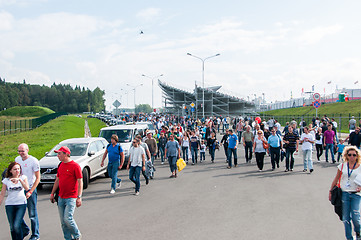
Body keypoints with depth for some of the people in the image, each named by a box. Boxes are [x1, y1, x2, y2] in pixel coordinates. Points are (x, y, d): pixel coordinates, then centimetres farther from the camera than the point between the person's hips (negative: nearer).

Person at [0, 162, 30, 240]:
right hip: (9, 205, 2)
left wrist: (19, 179, -27)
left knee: (17, 226, -14)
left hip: (21, 204, -2)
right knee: (12, 227, 5)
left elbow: (27, 188, -16)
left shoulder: (23, 177, 0)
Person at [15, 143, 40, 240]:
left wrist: (30, 192, -16)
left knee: (32, 213, 0)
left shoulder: (34, 161, -12)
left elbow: (37, 178, -10)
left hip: (30, 189, -5)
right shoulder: (17, 159, 5)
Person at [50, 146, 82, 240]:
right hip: (61, 197, 7)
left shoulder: (75, 166, -11)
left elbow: (80, 182, -12)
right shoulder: (60, 165, 11)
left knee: (67, 218, -12)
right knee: (63, 221, 8)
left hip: (71, 198, -7)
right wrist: (52, 193, 20)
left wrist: (79, 197, -17)